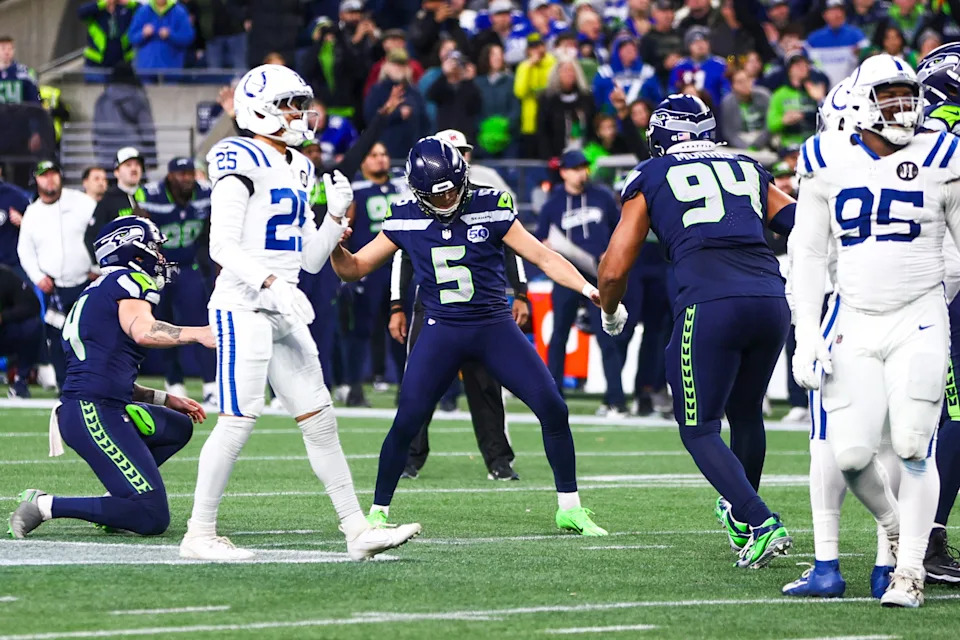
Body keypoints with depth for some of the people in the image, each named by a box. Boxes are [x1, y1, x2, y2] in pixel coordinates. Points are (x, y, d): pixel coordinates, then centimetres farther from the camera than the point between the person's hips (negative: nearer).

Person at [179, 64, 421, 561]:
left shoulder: (298, 169, 17)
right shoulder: (242, 162, -10)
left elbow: (312, 259, 19)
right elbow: (222, 246, -18)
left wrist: (336, 214, 5)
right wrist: (271, 286, -28)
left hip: (282, 311, 9)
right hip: (243, 306, -9)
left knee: (319, 420, 8)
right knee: (238, 419, -10)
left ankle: (357, 530, 10)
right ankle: (199, 535, -4)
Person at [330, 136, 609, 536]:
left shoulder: (489, 208, -6)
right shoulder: (405, 220, -1)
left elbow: (541, 256, -5)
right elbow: (354, 269, 6)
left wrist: (588, 289, -18)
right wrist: (336, 247, -17)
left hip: (495, 327, 0)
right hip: (443, 333, 0)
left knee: (553, 410, -9)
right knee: (406, 423, -10)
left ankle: (570, 508, 5)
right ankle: (378, 511, 7)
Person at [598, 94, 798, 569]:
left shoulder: (650, 180, 15)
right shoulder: (749, 172, 25)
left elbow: (614, 270, 12)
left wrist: (610, 315, 33)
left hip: (709, 305, -4)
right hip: (771, 300, 4)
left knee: (700, 430, 6)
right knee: (746, 415, 25)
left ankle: (761, 525, -11)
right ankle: (741, 516, 39)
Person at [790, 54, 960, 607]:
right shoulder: (830, 162, 3)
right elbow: (809, 252, 7)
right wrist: (808, 334, 1)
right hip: (856, 327, 2)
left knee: (913, 449, -9)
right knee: (851, 454, -4)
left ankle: (911, 571, 2)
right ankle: (898, 528, 25)